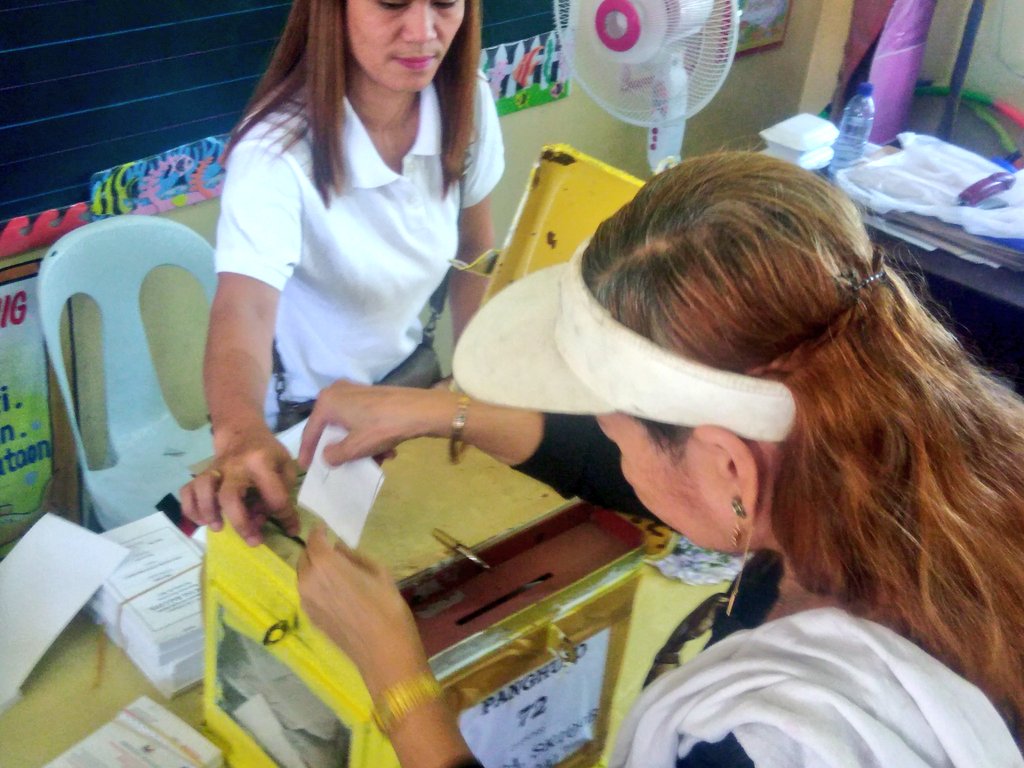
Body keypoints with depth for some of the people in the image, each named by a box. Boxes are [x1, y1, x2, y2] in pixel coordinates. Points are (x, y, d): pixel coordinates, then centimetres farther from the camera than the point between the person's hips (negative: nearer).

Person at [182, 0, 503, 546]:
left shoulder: (466, 102, -16)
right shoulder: (277, 152, -33)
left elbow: (475, 254, -1)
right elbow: (243, 310, -47)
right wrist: (241, 432, -67)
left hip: (408, 370, 5)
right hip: (304, 408, -5)